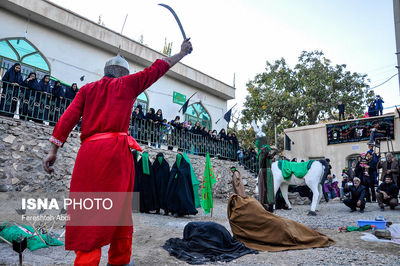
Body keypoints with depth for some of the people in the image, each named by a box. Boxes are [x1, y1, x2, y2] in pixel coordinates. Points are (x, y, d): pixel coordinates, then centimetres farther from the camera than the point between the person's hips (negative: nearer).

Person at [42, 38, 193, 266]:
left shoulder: (87, 89, 18)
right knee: (119, 209, 7)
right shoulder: (127, 84, 12)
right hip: (117, 150, -2)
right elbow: (157, 69, 18)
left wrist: (54, 150, 6)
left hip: (90, 151, 3)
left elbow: (69, 118, 8)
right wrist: (183, 53, 28)